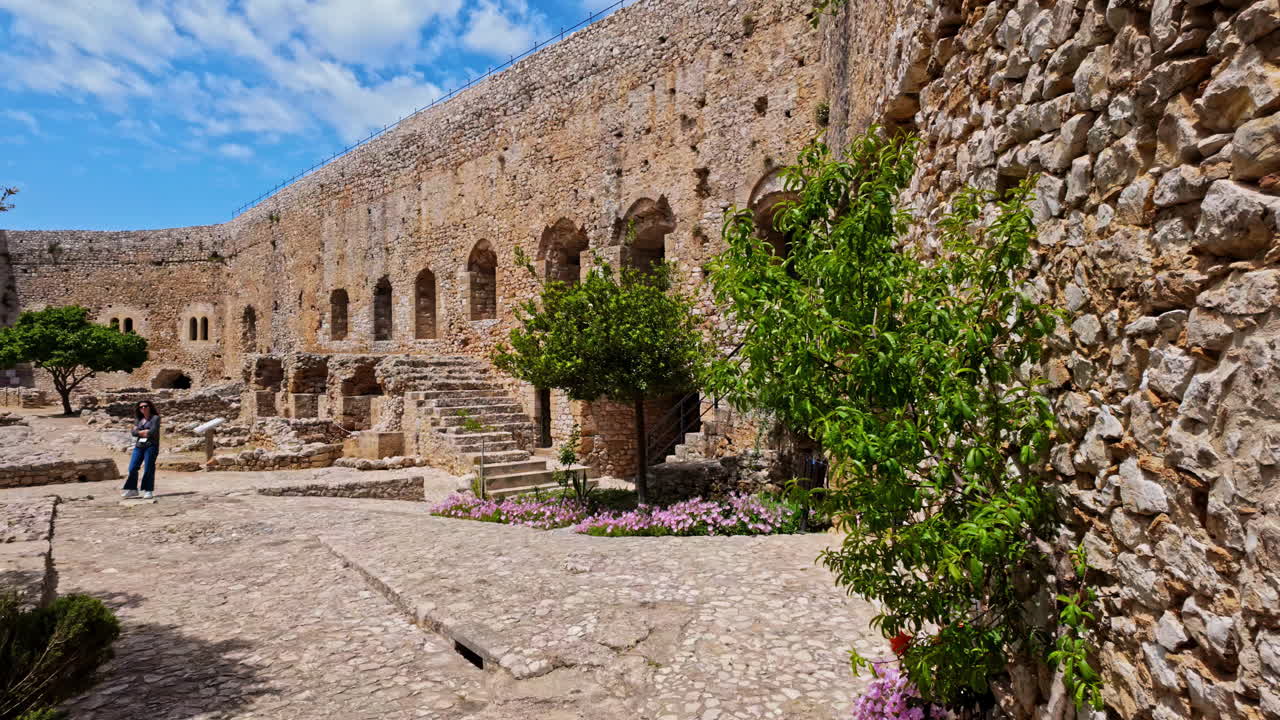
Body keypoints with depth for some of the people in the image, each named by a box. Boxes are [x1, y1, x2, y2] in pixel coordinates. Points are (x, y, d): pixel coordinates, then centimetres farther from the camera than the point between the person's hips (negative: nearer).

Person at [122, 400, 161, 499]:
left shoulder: (155, 418, 2)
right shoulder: (138, 420, 18)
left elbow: (153, 431, -10)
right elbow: (133, 432, 6)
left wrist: (140, 432, 1)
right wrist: (144, 432, -7)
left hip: (151, 445, -5)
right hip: (139, 446, 5)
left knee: (148, 469, -7)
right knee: (132, 468, -2)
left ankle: (148, 491, -1)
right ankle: (132, 490, 9)